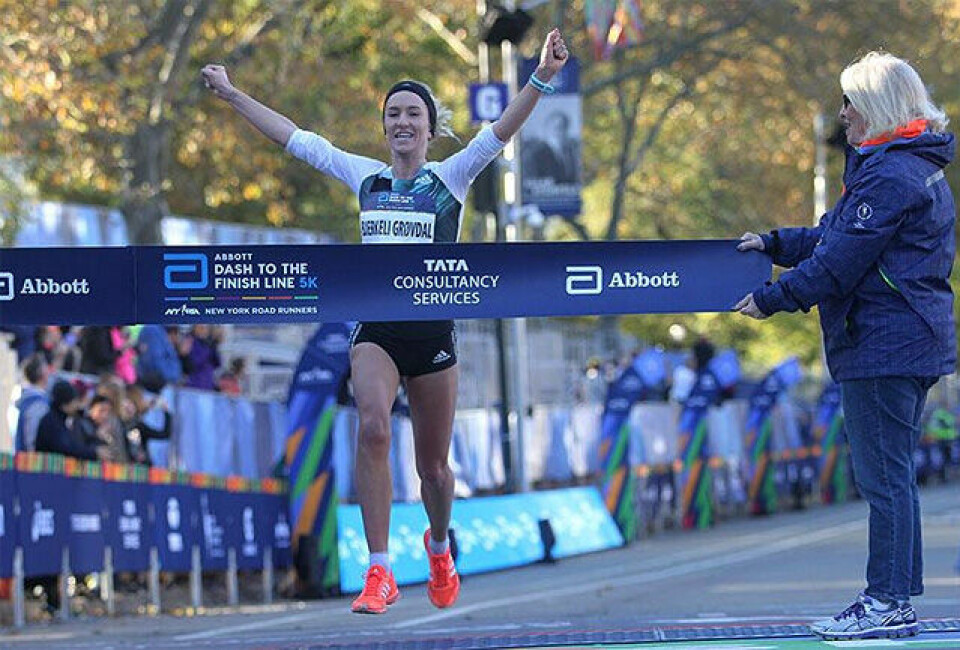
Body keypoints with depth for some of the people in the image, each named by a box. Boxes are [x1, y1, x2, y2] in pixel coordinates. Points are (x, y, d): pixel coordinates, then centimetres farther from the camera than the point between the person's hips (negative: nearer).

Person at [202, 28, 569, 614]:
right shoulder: (366, 176, 9)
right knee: (373, 426, -26)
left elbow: (502, 131, -14)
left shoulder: (451, 179, 1)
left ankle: (440, 547, 41)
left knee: (433, 465, 7)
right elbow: (294, 137, 15)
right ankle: (379, 574, -27)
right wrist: (233, 94, 19)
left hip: (433, 333, -1)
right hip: (376, 329, 1)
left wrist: (541, 79, -28)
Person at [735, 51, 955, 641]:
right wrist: (775, 244, 23)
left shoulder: (889, 176, -17)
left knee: (883, 476, -7)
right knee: (892, 476, 14)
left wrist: (771, 300, -10)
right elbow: (840, 235, 25)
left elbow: (839, 263, -18)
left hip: (885, 343, -11)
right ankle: (897, 598, 18)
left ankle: (888, 602, -5)